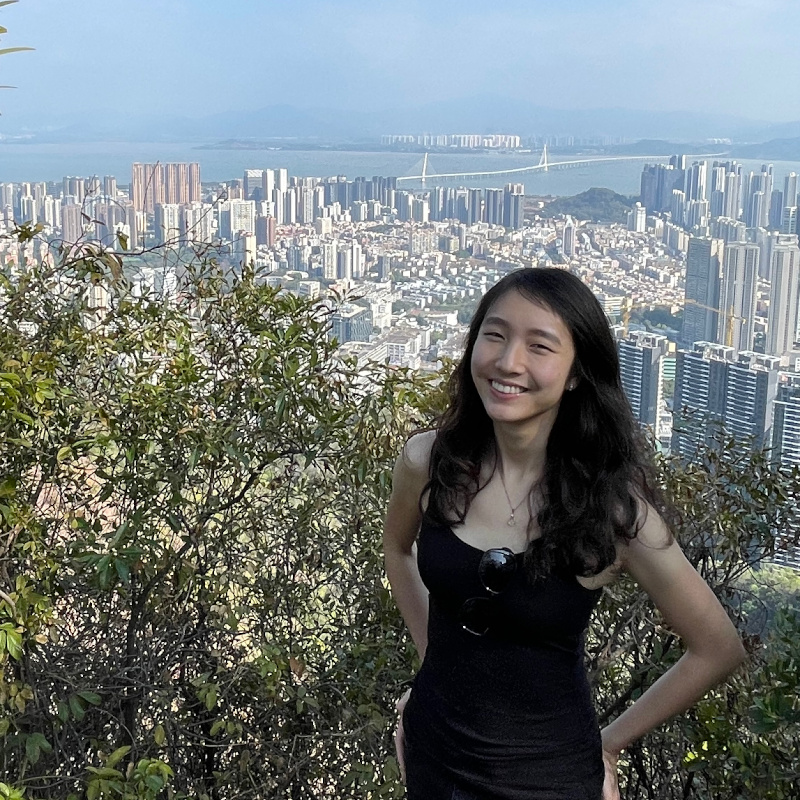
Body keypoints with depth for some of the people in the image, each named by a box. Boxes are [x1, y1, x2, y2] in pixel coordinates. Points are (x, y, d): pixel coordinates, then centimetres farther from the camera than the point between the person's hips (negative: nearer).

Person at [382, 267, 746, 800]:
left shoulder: (613, 505, -20)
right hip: (432, 751, 3)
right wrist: (434, 653, 8)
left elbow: (718, 650, -10)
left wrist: (609, 743, -5)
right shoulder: (428, 461, -12)